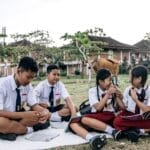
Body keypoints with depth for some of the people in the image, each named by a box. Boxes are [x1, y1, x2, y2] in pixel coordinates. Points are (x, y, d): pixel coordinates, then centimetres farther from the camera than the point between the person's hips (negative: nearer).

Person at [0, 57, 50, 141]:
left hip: (19, 116, 7)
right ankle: (29, 129, -16)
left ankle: (11, 130, -17)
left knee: (46, 114, -12)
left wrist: (44, 111, -27)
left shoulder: (28, 85, -5)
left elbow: (34, 105, -3)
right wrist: (25, 114, -36)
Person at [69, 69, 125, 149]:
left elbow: (123, 108, 5)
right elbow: (98, 107, -10)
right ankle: (91, 138, -49)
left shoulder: (113, 90, 8)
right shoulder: (92, 91, 3)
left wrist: (117, 95, -6)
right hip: (95, 118, 2)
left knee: (85, 119, -31)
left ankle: (112, 131, -41)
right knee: (73, 123, -26)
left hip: (109, 118, -2)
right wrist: (108, 94, -12)